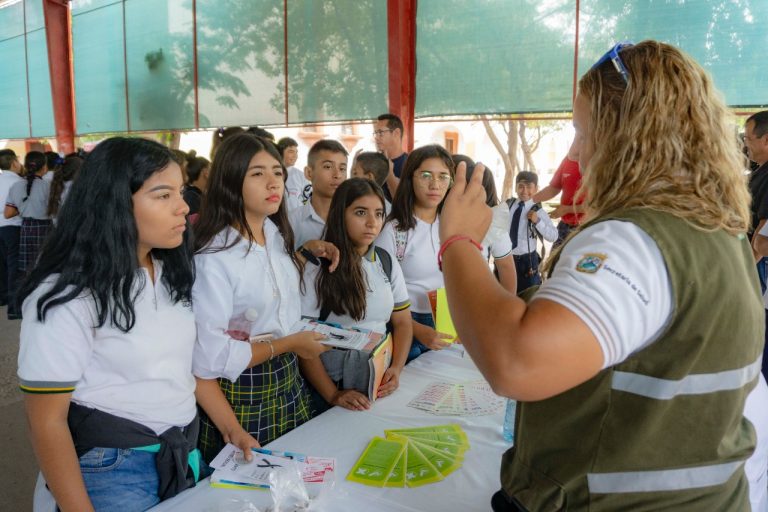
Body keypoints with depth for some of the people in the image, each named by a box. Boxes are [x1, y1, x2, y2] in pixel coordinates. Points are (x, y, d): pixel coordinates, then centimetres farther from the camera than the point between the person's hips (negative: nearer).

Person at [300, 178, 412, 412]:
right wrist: (333, 396, -15)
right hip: (334, 384, -3)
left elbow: (403, 322, 11)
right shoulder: (316, 267, -8)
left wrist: (396, 369, -5)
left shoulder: (388, 263, 7)